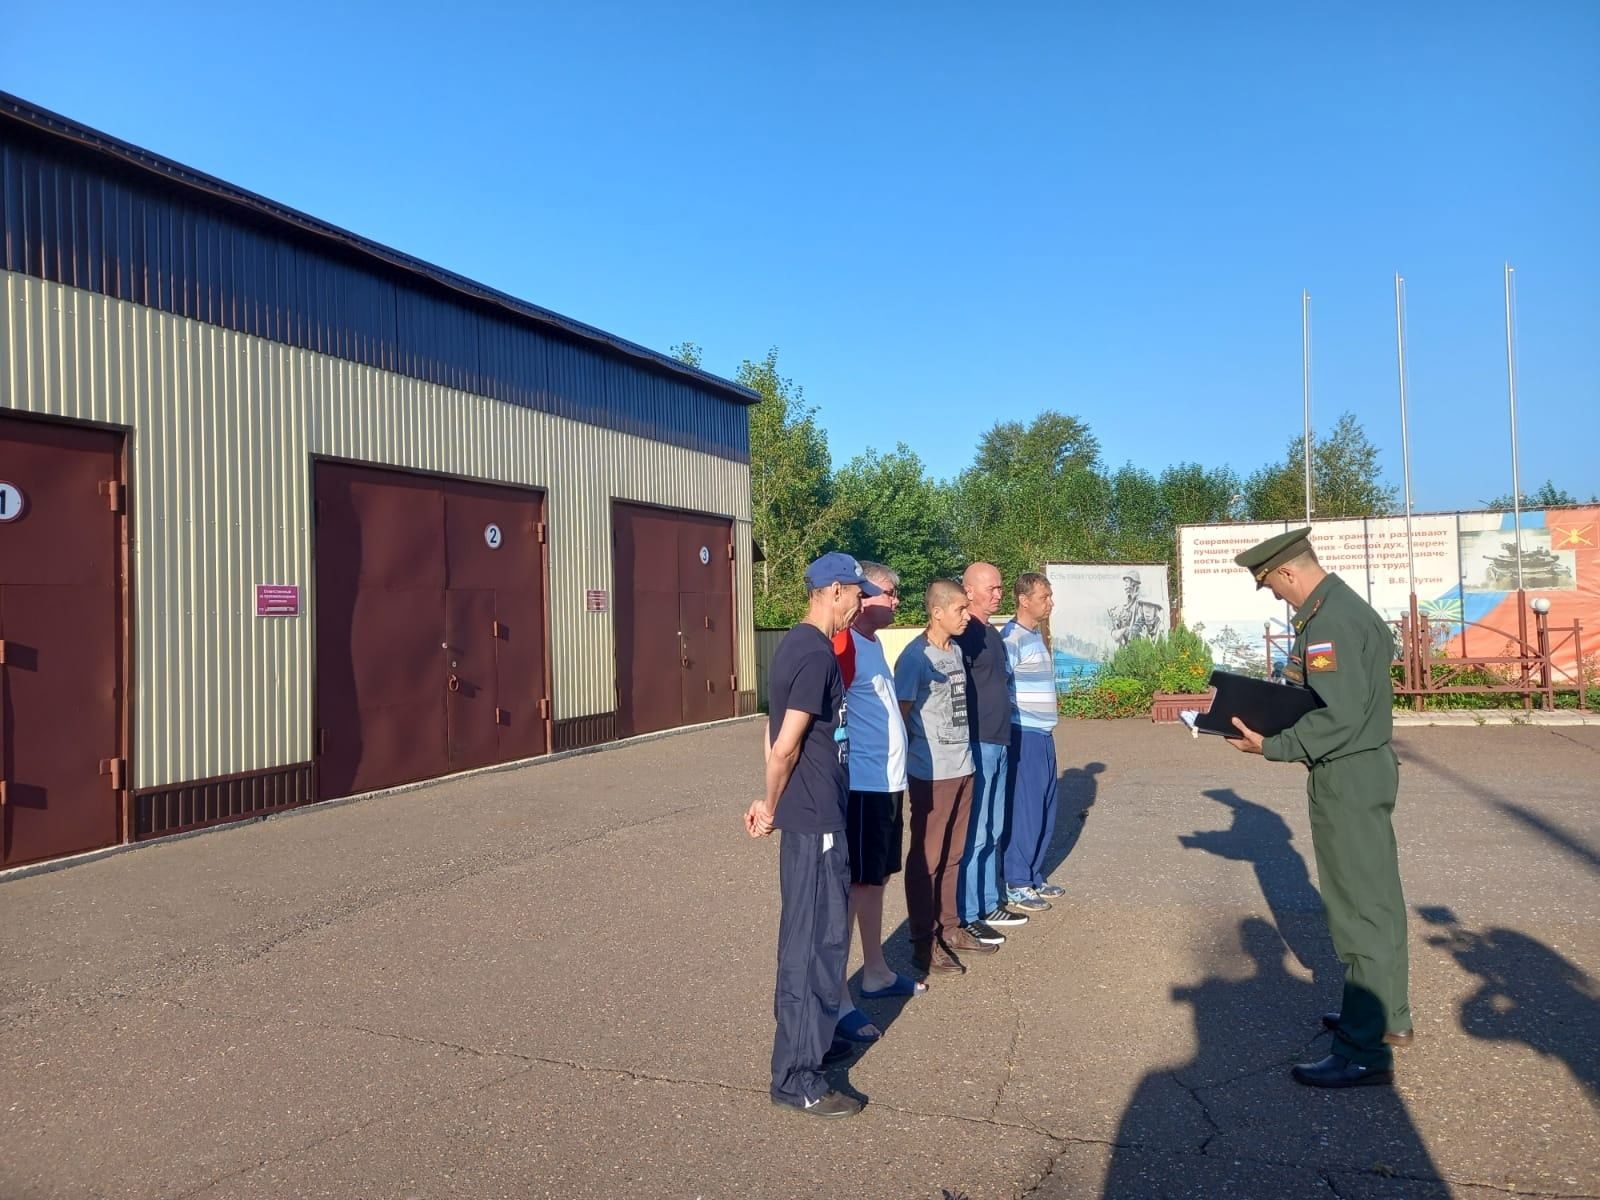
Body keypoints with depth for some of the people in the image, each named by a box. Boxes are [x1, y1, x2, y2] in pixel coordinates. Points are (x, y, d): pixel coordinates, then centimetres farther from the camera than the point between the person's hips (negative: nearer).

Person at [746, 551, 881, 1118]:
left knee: (808, 935, 20)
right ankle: (797, 1077, 8)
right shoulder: (817, 654, -20)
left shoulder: (797, 645, 11)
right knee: (815, 941, -2)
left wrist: (772, 804, 13)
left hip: (809, 815, 10)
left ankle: (809, 1038, 35)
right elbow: (786, 746, -20)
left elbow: (776, 734, 14)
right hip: (815, 820, -10)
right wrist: (772, 807, -5)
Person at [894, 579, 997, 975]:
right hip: (931, 774, -8)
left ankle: (949, 927, 30)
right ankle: (924, 943, 11)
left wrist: (963, 753, 17)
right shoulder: (915, 656, -15)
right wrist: (909, 762, -11)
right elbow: (901, 714, -14)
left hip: (962, 767, 8)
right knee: (926, 858, 2)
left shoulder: (956, 649, 10)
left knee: (952, 855, 17)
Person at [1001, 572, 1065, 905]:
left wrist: (1047, 728, 18)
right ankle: (1017, 884, 6)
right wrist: (1009, 732, -16)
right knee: (1024, 810, -3)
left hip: (1043, 735, 9)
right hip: (1024, 736, -9)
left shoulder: (1036, 634, 14)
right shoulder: (1012, 637, -16)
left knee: (1045, 810, 14)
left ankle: (1034, 876, 24)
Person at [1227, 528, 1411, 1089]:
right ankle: (1387, 1016, 34)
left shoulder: (1331, 621, -21)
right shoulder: (1346, 606, 12)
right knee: (1377, 899, 19)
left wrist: (1270, 746, -21)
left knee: (1359, 907, -4)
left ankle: (1366, 1051, 5)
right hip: (1365, 769, 11)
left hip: (1348, 776, -11)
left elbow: (1339, 717, -26)